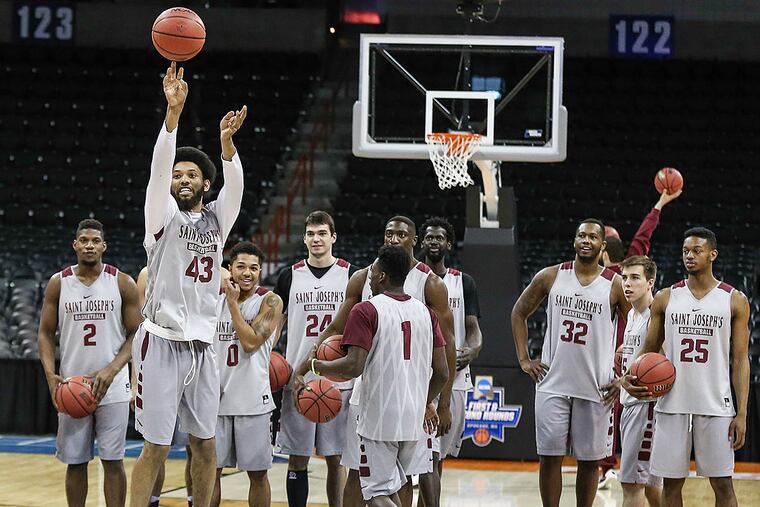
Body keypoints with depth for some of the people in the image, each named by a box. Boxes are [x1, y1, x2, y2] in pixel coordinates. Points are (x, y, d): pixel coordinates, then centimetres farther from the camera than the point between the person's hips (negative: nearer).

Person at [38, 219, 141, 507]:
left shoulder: (122, 284, -1)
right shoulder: (58, 283, 4)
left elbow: (136, 334, 0)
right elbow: (46, 333, 7)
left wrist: (111, 370, -15)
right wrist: (50, 374, -9)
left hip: (112, 388, -2)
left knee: (113, 461, -2)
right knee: (75, 462, 6)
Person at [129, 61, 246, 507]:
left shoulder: (217, 219, 11)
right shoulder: (164, 216, 2)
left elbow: (235, 182, -8)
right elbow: (159, 165, -14)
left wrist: (227, 140, -28)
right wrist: (173, 111, -28)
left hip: (203, 344, 4)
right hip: (164, 341, -4)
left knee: (206, 444, 9)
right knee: (156, 446, -6)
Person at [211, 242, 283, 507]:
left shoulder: (269, 301, -5)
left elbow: (250, 342, -18)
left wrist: (233, 303, -14)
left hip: (253, 401, -3)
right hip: (217, 397, 3)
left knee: (257, 473, 5)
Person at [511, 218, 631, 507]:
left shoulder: (615, 285, -2)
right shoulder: (550, 277, 2)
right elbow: (519, 312, 14)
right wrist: (523, 359, 6)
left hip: (595, 388, -1)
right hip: (553, 383, 1)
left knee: (589, 459, 6)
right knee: (549, 456, 0)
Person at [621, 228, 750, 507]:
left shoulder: (735, 301, 2)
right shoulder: (666, 298, 7)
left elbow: (740, 360, 1)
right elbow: (649, 349, 13)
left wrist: (741, 414, -6)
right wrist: (630, 377, -8)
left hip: (715, 407, -2)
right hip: (672, 405, 2)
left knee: (722, 483, 0)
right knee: (671, 482, 5)